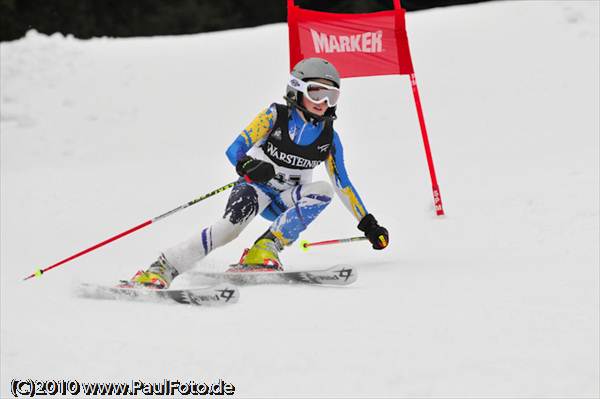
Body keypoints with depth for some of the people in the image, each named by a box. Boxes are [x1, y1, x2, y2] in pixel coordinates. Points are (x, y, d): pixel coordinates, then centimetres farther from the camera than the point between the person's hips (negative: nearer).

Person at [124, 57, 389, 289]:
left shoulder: (328, 137, 0)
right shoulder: (276, 115, -10)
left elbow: (343, 184, 9)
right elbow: (234, 150, -15)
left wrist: (368, 224, 6)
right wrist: (248, 166, -38)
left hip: (288, 202, 4)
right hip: (256, 186, -4)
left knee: (324, 190, -27)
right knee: (233, 224, -35)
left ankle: (265, 249, -30)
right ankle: (162, 268, -38)